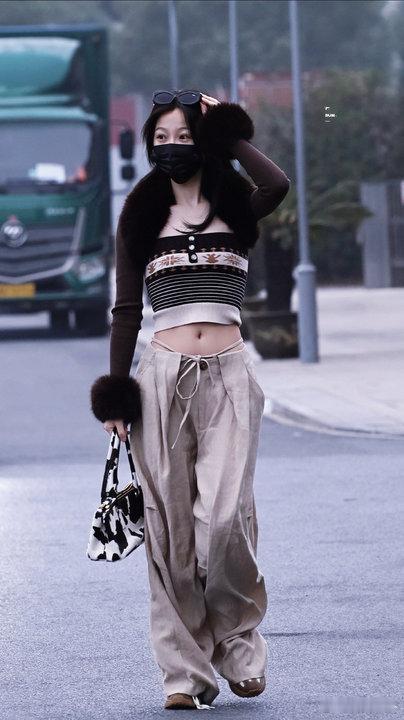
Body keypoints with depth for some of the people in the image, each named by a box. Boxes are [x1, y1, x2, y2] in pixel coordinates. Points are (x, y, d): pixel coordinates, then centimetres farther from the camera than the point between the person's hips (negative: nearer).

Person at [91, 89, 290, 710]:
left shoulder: (235, 208, 9)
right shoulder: (142, 216, 12)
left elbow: (277, 185, -15)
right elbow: (127, 308, 11)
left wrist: (230, 135, -1)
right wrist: (116, 390, 3)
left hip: (228, 378, -1)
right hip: (164, 376, 1)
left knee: (224, 514, -14)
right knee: (171, 523, -1)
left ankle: (237, 635, 10)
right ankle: (186, 669, 5)